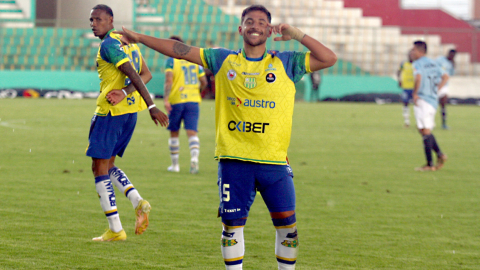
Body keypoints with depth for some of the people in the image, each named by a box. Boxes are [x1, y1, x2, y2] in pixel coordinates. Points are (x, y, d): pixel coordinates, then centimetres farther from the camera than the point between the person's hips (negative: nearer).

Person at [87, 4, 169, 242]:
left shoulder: (108, 45, -13)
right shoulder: (127, 41, 15)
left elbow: (133, 74, -21)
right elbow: (146, 74, 11)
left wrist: (151, 106, -25)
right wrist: (125, 92, -5)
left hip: (110, 111, -9)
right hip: (130, 110, 9)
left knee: (100, 168, -1)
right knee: (108, 165, 20)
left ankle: (115, 230, -3)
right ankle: (138, 202, 0)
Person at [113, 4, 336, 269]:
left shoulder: (286, 63, 6)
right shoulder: (223, 60, 10)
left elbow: (329, 58, -1)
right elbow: (181, 50, 14)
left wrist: (297, 35, -9)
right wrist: (140, 38, 14)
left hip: (274, 159, -1)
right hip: (233, 158, 1)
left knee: (286, 222, -3)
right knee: (232, 223, 0)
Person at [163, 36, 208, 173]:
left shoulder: (171, 61, -2)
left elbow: (168, 81, -15)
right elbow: (204, 82, 11)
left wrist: (165, 99, -19)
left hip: (176, 101, -3)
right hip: (193, 100, 3)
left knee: (174, 133, 11)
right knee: (192, 132, -3)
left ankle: (175, 164, 17)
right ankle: (194, 157, -27)